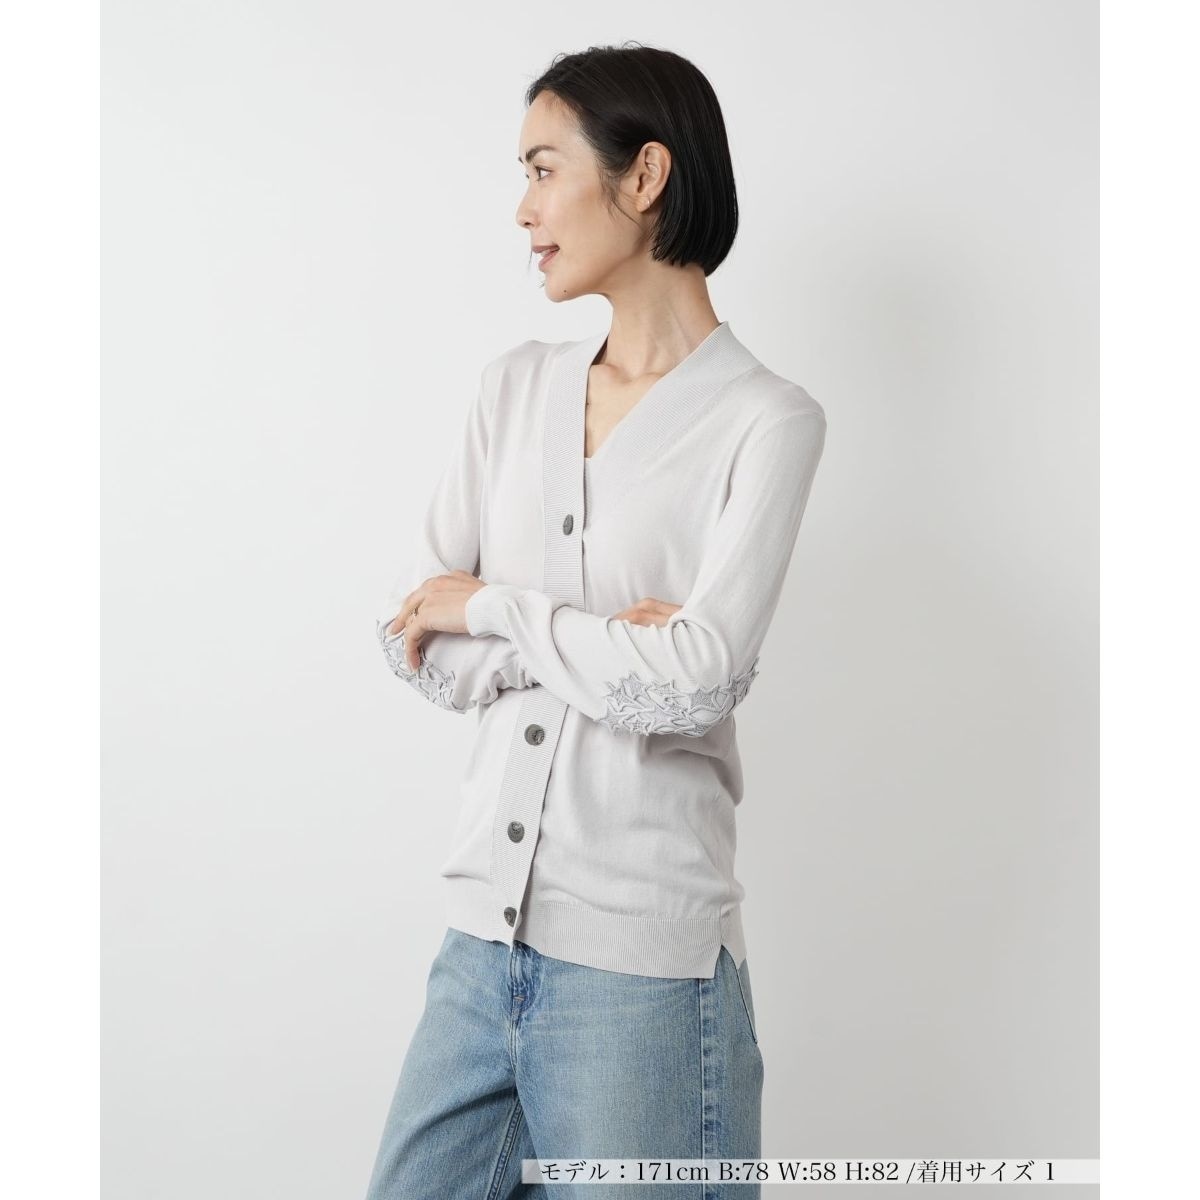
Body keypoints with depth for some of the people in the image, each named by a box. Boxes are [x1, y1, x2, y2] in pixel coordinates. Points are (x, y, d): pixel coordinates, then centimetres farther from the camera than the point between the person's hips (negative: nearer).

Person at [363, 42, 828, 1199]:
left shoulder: (765, 419, -7)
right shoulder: (518, 386, 9)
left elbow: (695, 682, -19)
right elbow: (414, 640, 4)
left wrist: (492, 605, -7)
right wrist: (599, 645, -11)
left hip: (641, 968, -5)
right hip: (482, 939, 5)